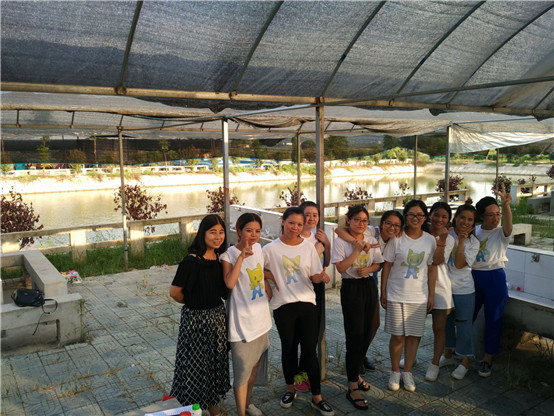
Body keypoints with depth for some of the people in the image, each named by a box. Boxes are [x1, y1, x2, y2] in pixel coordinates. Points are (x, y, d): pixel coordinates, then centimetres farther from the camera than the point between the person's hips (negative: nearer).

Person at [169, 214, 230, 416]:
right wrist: (193, 302, 0)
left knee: (216, 361, 19)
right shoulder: (191, 261, -22)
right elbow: (175, 292, -15)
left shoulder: (220, 258, -1)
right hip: (196, 318, -6)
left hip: (218, 315, 7)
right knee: (195, 363, 8)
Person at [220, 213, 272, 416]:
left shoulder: (258, 248, 3)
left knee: (254, 362, 19)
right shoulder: (229, 254, -14)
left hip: (260, 315, 7)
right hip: (242, 318, -6)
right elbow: (230, 283, -29)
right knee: (243, 368, -3)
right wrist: (242, 256, -30)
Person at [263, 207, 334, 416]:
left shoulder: (308, 247, 0)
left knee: (309, 351, 1)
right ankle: (290, 389, 33)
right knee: (288, 349, 11)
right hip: (283, 306, 0)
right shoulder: (271, 248, -3)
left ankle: (317, 397, 14)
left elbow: (314, 275, 0)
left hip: (306, 303, 0)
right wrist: (273, 278, -7)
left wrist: (322, 277, -21)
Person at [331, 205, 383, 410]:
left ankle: (355, 372, 31)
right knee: (355, 336, -8)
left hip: (369, 287, 5)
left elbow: (377, 264, 12)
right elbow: (340, 268, -15)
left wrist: (368, 269, -9)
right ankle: (353, 388, -1)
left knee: (366, 334, 10)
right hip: (351, 288, -5)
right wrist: (357, 250, -18)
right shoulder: (341, 241, -8)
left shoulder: (372, 241, 6)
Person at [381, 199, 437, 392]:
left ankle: (407, 371, 27)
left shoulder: (430, 240, 2)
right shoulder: (397, 238, -7)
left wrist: (431, 295, 6)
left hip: (420, 297, 2)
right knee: (398, 335, 4)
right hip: (397, 295, -2)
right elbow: (387, 266, -3)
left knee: (414, 335, 9)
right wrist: (383, 292, -3)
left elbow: (432, 268, 7)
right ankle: (395, 371, 24)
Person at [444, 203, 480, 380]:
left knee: (464, 325, 5)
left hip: (463, 290, -3)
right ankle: (448, 354, 39)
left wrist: (461, 240, -21)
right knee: (446, 322, 18)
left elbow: (459, 264, -18)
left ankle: (465, 362, 22)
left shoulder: (473, 242, -7)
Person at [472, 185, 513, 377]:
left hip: (495, 278, -3)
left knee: (493, 319, 5)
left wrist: (506, 205, -50)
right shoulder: (474, 232, 5)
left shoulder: (501, 233, -7)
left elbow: (508, 225, -33)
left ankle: (488, 359, 20)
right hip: (473, 277, 4)